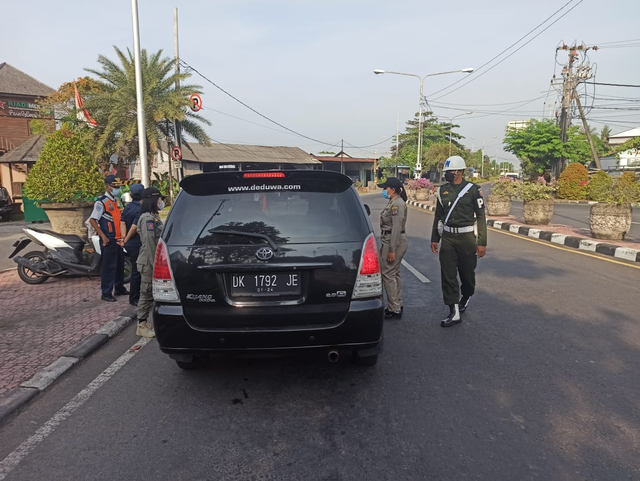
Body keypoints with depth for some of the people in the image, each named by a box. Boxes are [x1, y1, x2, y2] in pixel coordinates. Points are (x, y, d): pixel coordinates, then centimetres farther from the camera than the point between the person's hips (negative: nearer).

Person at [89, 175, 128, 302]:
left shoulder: (116, 200, 14)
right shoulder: (101, 202, -11)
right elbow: (92, 220, -15)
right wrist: (103, 236, -19)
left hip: (118, 238, 8)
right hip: (108, 240, -8)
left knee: (120, 264, 16)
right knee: (108, 267, -4)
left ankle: (119, 288, 29)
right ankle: (106, 293, 5)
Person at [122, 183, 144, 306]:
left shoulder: (127, 207, 8)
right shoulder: (140, 209, -18)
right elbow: (134, 227, -23)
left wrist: (124, 238, 2)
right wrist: (126, 240, -10)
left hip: (129, 244, 8)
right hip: (137, 244, -8)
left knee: (135, 270, 19)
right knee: (136, 271, 0)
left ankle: (134, 296, 30)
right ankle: (134, 299, 7)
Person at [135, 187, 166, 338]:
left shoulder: (154, 217, 15)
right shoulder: (147, 218, -15)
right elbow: (149, 243, -20)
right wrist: (154, 264, -20)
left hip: (153, 262, 9)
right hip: (149, 263, -9)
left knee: (149, 294, 14)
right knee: (147, 294, -2)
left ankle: (144, 323, 23)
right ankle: (142, 326, 7)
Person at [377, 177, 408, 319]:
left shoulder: (397, 204, -16)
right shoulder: (392, 202, 15)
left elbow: (396, 228, -22)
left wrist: (392, 250, -23)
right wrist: (384, 246, 20)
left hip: (395, 242, -11)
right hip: (389, 241, 11)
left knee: (388, 274, -7)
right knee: (394, 273, 15)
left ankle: (394, 310, -1)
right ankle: (397, 306, 24)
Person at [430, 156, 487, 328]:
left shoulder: (473, 190, -6)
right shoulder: (443, 190, 6)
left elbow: (480, 217, -6)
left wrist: (482, 242, -9)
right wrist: (434, 238, 11)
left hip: (466, 237, -3)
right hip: (447, 237, 3)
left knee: (467, 273, 10)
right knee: (448, 275, 0)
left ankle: (465, 298, 41)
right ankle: (454, 313, 7)